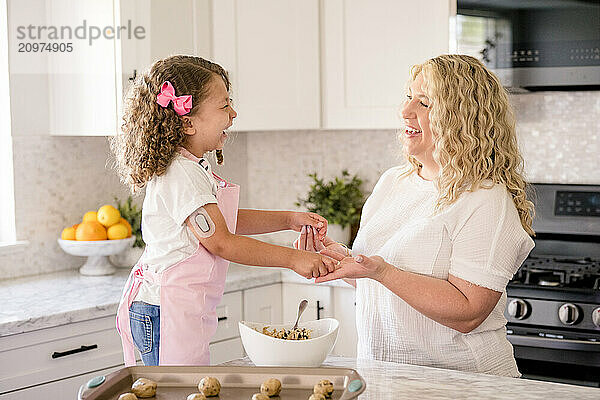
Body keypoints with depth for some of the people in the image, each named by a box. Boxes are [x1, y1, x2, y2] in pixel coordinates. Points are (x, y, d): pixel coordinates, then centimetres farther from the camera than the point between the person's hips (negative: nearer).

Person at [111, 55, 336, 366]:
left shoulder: (194, 167, 13)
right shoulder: (180, 174, -19)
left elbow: (226, 222, 22)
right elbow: (220, 242, -23)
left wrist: (289, 220, 13)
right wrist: (294, 259, -21)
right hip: (166, 315, -10)